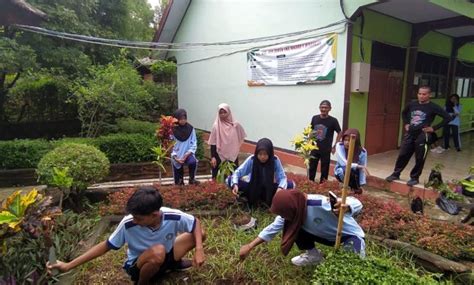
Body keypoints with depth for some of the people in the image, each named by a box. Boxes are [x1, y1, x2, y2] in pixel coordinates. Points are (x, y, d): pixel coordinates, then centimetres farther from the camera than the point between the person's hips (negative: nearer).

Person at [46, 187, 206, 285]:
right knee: (158, 251, -39)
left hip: (162, 259, 3)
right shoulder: (128, 224, -28)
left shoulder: (173, 217, -27)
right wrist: (68, 266, -18)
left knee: (199, 235, -14)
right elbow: (106, 245, -15)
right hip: (138, 266, -3)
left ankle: (172, 264, 12)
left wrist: (199, 249, -26)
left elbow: (196, 223, -11)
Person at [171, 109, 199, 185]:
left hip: (187, 154, 0)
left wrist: (187, 154, -17)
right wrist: (175, 157, -19)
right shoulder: (173, 130, -8)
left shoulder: (190, 129, -3)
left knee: (193, 162, -32)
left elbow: (194, 144, -2)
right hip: (176, 157, 0)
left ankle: (192, 179, -9)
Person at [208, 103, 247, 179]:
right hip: (220, 156, -2)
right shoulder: (216, 126, -9)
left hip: (233, 156, 2)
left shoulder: (235, 125, -4)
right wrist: (213, 157, -12)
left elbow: (241, 138, 13)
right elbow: (213, 143, -7)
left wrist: (236, 149, 11)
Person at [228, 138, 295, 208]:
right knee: (230, 180, -26)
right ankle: (252, 197, -8)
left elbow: (282, 177, -20)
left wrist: (280, 188, -42)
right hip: (253, 188, 0)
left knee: (291, 184, -24)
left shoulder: (275, 160, -20)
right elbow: (238, 172, -20)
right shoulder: (251, 159, -22)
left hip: (269, 189, 1)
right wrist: (235, 184, -40)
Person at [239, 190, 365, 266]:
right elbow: (273, 227, -8)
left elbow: (357, 203, -33)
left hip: (350, 235, -6)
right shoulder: (293, 210, -17)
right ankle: (313, 255, 13)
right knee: (296, 229, -12)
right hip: (329, 236, 6)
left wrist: (345, 207, -58)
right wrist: (250, 246, -10)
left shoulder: (321, 204, -40)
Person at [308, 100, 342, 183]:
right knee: (311, 168, 11)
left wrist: (335, 146, -4)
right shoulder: (314, 118, 1)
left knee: (324, 170, 8)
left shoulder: (333, 120, -10)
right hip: (314, 148, 3)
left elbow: (339, 133, -2)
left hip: (326, 150, -3)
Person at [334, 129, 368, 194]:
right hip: (341, 172, -3)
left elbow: (362, 169, -15)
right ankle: (355, 189, -8)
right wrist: (359, 166, -42)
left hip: (355, 173, 3)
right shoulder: (339, 146, -23)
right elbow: (344, 163, -31)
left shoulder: (362, 152, -19)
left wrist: (361, 185, -20)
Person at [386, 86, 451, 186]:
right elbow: (404, 113, 25)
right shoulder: (412, 104, 5)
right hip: (409, 134, 4)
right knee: (402, 155, 8)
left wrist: (434, 128, -11)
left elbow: (447, 118, -9)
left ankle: (414, 178, 19)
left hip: (422, 136, -4)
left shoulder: (433, 107, -8)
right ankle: (395, 174, 21)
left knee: (419, 159, 4)